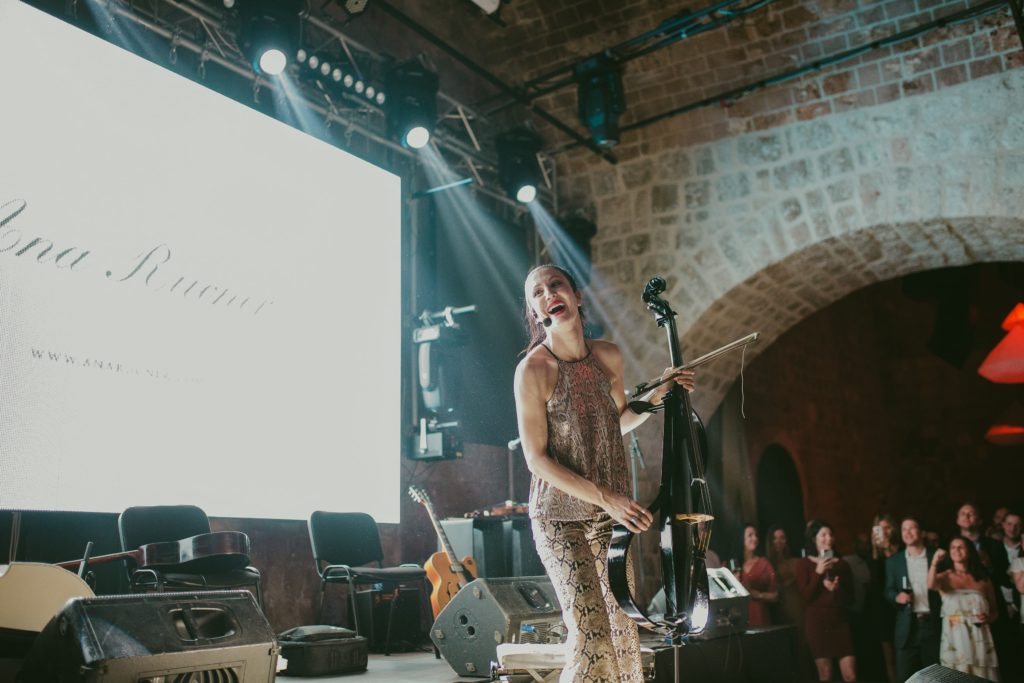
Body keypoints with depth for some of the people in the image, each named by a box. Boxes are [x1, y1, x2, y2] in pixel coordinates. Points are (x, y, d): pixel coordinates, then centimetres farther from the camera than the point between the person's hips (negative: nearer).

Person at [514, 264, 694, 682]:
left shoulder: (608, 356, 1)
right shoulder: (533, 370, -16)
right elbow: (537, 458, -16)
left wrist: (657, 397, 0)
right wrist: (606, 498, -21)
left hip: (614, 513, 5)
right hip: (560, 518, -5)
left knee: (622, 628, 10)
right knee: (591, 633, -12)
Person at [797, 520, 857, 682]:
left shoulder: (842, 564, 9)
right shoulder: (805, 564, 1)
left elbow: (850, 598, 8)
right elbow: (807, 596, -7)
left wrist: (837, 589, -13)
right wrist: (818, 573, -17)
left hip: (840, 622, 2)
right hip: (817, 623, -2)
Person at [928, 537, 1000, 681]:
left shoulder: (983, 579, 9)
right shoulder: (944, 577, 4)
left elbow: (995, 611, 15)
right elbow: (931, 586, -20)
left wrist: (988, 618, -7)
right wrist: (934, 563, -33)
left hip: (979, 638, 2)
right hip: (955, 638, -2)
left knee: (983, 677, 2)